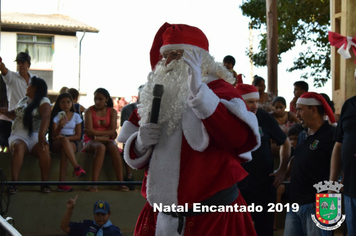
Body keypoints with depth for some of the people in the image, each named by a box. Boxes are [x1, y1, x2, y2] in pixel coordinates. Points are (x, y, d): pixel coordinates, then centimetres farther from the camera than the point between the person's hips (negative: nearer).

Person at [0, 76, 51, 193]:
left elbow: (46, 117, -14)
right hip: (19, 135, 3)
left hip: (35, 136, -3)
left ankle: (45, 183, -29)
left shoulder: (43, 101, 2)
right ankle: (14, 183, -40)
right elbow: (14, 114, 33)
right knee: (18, 147, -33)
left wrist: (41, 134, -31)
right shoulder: (23, 100, 23)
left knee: (44, 148, -35)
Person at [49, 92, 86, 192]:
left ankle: (62, 183, -47)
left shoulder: (76, 116, 11)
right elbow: (53, 136, -2)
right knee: (64, 140, -39)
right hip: (56, 143, -1)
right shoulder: (56, 116, 8)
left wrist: (65, 137, -13)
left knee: (64, 149, -38)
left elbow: (78, 136, 5)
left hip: (72, 143, 1)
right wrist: (60, 127, -22)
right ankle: (76, 167, -50)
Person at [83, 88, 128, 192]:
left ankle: (121, 182, -38)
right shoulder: (89, 111, 0)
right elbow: (89, 132, -11)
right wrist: (106, 134, -10)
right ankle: (94, 183, -44)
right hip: (91, 141, -2)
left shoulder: (112, 112, 7)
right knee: (101, 147, -37)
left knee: (114, 148, -33)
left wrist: (96, 133, -10)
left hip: (107, 140, 2)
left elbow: (113, 132, -4)